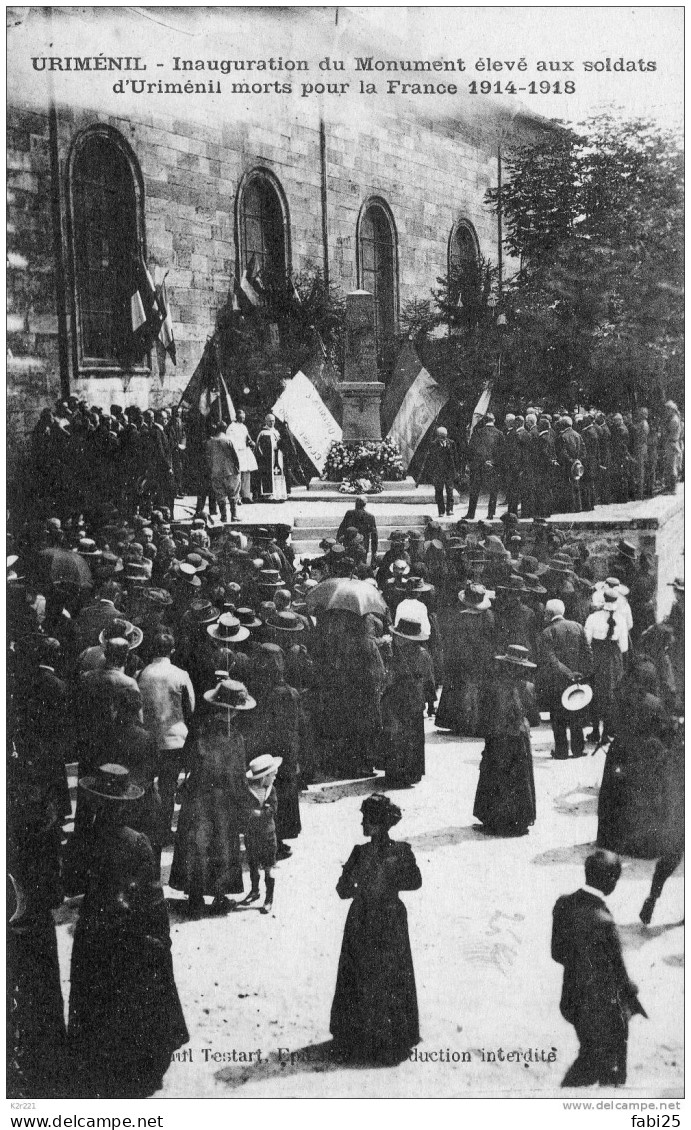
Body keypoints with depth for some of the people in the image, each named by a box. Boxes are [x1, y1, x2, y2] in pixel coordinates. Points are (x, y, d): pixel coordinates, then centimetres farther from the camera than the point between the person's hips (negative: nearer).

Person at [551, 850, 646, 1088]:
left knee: (589, 1057, 28)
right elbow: (618, 976, -20)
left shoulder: (564, 904, -10)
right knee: (611, 1072, 17)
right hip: (603, 1012, -7)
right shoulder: (603, 923, -32)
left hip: (572, 1002, 7)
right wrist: (632, 997, -1)